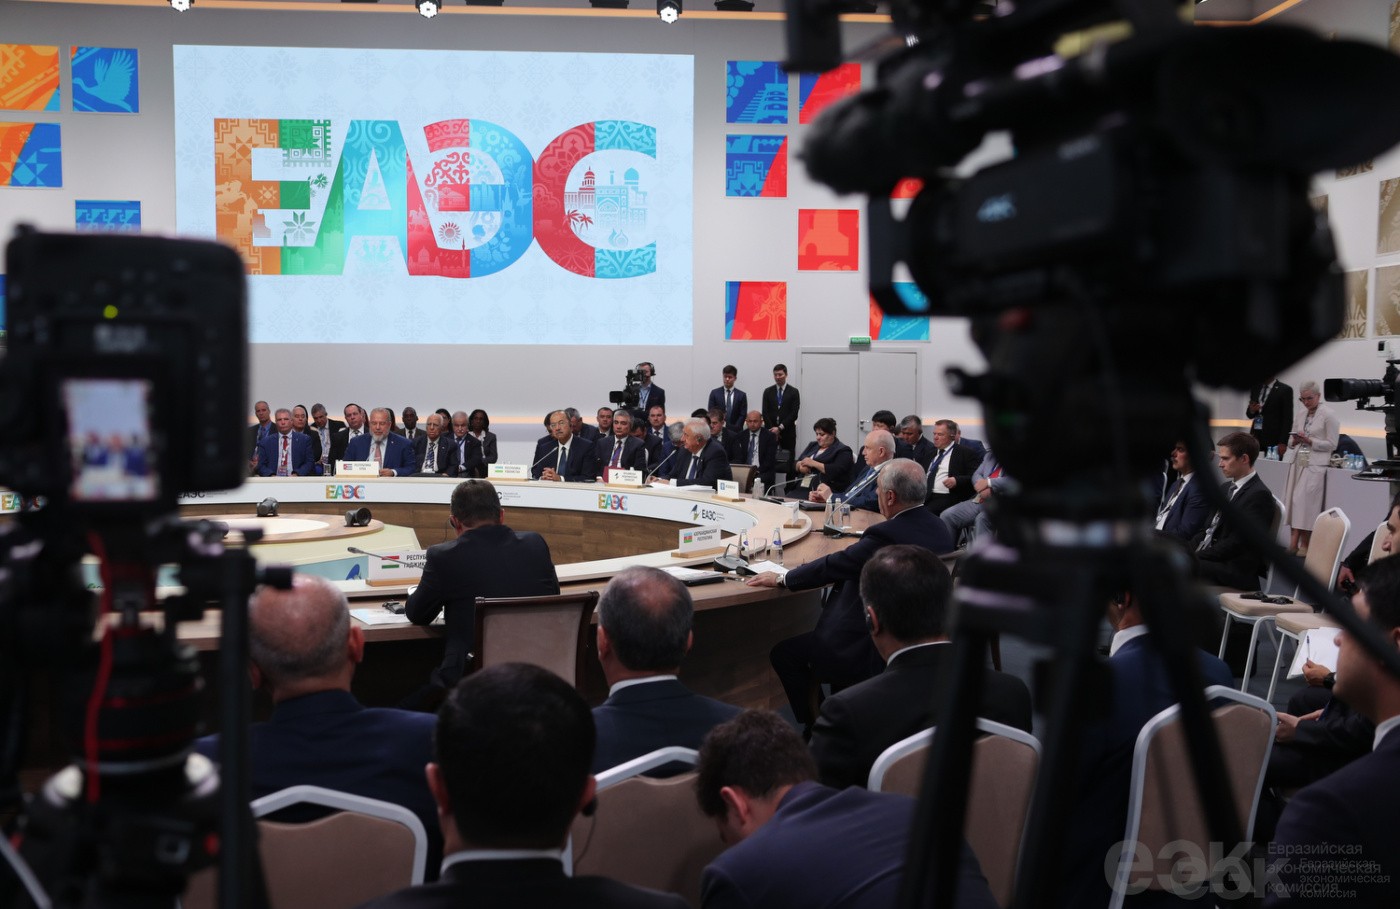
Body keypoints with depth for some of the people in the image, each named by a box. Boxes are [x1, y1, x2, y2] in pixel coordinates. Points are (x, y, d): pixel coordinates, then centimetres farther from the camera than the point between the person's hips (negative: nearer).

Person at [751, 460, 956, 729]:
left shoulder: (886, 535, -25)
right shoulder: (940, 529, 1)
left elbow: (834, 564, -14)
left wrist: (781, 579, 0)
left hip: (877, 653, -9)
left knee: (784, 653, 5)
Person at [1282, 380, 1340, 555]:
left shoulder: (1329, 415, -4)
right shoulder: (1300, 415, 14)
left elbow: (1332, 444, -6)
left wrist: (1310, 441, -16)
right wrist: (1294, 441, -4)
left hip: (1315, 464, -6)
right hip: (1298, 462, 6)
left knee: (1303, 500, -13)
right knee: (1293, 500, -1)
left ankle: (1300, 543, -8)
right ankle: (1294, 543, 0)